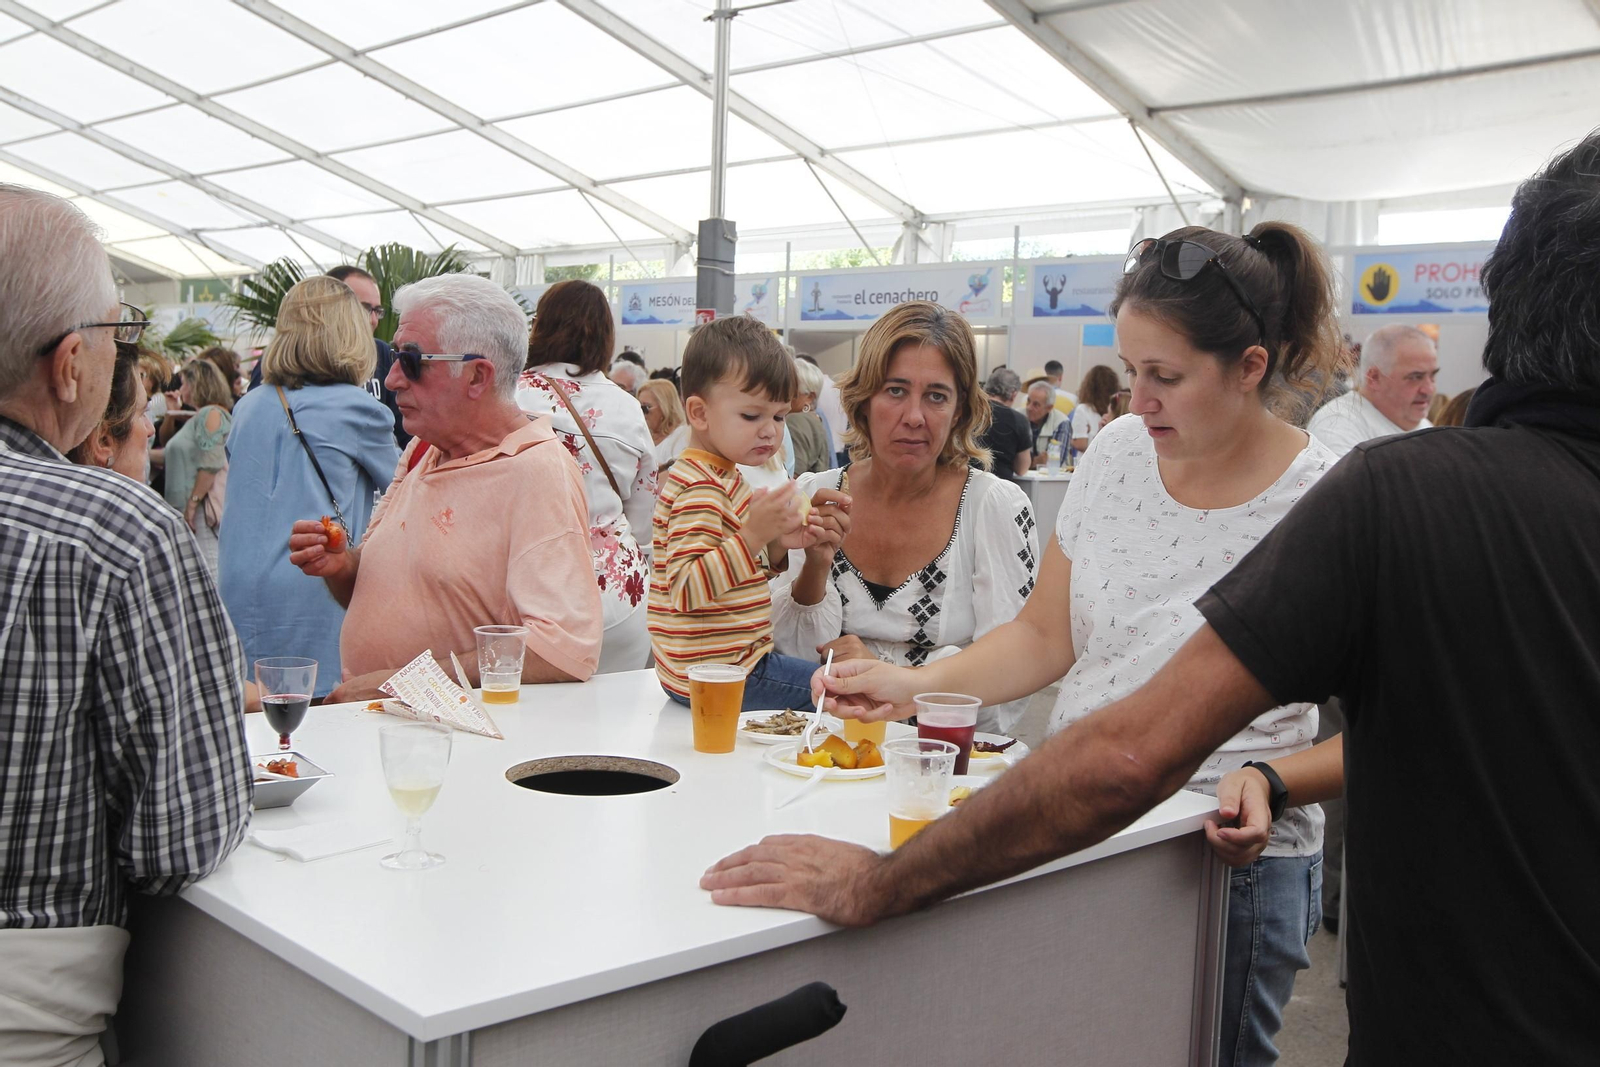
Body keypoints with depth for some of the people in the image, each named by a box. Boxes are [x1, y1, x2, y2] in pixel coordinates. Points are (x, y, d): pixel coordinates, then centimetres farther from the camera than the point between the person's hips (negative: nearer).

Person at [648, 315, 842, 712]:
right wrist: (754, 536, -34)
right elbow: (687, 589, -29)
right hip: (717, 676, -11)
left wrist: (777, 543, 3)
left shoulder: (720, 478, 14)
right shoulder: (700, 488, -19)